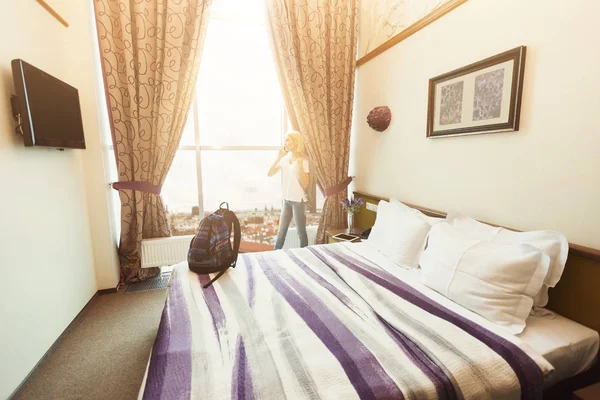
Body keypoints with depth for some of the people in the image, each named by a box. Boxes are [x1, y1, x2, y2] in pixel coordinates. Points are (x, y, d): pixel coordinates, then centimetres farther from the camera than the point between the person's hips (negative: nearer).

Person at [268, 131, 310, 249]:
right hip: (286, 200, 6)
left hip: (298, 200, -6)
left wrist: (299, 165, -23)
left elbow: (305, 184, -18)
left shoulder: (303, 160, -12)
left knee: (301, 232, 6)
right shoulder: (285, 158, 5)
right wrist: (278, 158, -10)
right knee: (281, 231, 15)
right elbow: (270, 173, -1)